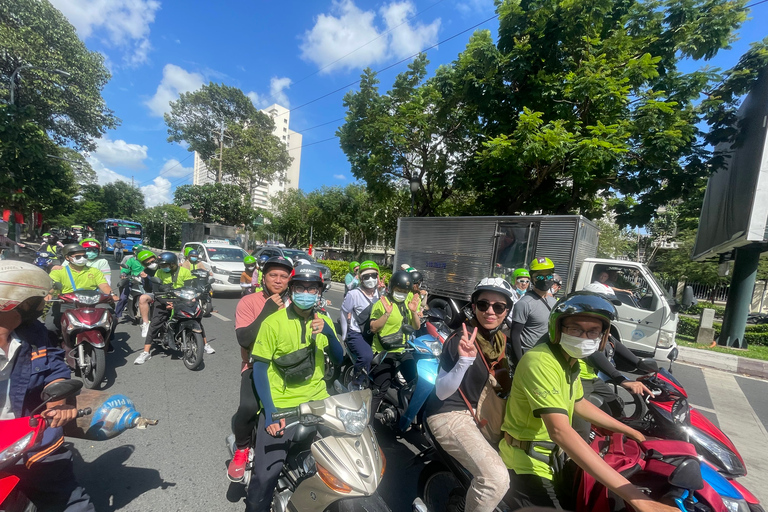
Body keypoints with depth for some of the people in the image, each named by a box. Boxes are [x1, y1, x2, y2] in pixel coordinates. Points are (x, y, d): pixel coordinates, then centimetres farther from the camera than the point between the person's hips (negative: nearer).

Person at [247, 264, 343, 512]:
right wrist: (270, 412, -16)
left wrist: (329, 333, -19)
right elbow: (259, 368, -7)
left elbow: (339, 359, 0)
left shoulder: (324, 321, 6)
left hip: (317, 401, 4)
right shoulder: (273, 322, -7)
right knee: (265, 475, -12)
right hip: (280, 406, -3)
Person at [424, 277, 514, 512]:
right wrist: (464, 360, -38)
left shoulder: (499, 338, 1)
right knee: (497, 478, -20)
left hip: (474, 411, 9)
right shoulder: (459, 340, -24)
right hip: (449, 415, -8)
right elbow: (441, 392, -26)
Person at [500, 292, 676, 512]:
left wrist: (632, 432, 15)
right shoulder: (540, 362, -31)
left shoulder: (571, 360, 2)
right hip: (530, 462, -9)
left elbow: (579, 404, 17)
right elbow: (560, 431, -39)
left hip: (556, 455, 9)